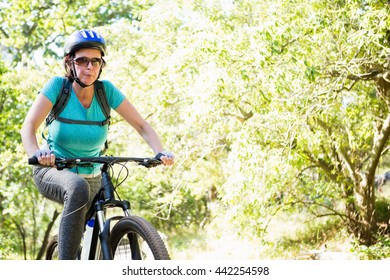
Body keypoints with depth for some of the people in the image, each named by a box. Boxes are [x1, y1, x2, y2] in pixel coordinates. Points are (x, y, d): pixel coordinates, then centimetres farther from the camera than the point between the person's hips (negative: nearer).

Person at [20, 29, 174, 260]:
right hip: (54, 172, -4)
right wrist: (37, 154, -44)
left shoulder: (106, 90, -11)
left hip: (92, 177, 4)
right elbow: (29, 127, -23)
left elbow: (141, 125, -10)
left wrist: (160, 152, -29)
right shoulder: (58, 85, -16)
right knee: (78, 189, -38)